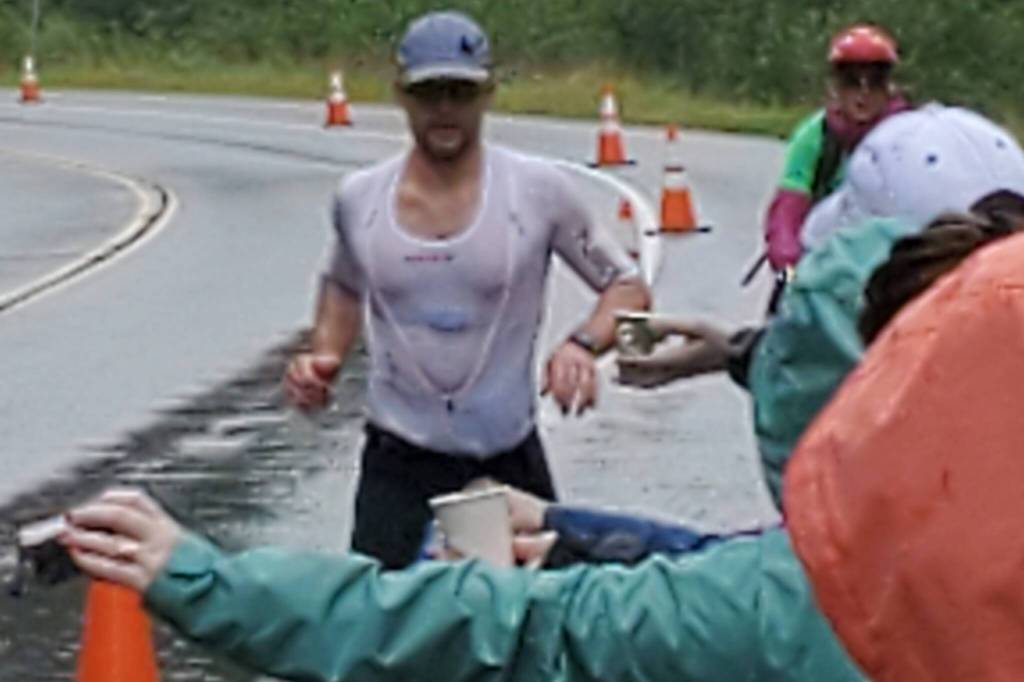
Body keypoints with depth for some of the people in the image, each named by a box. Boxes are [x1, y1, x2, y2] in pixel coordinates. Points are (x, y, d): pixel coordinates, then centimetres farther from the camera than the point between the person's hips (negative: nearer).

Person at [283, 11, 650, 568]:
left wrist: (583, 344, -18)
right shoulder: (359, 198, 1)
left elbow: (628, 287, 1)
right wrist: (324, 357, 4)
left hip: (510, 463, -1)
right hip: (398, 464, 1)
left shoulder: (538, 192, -8)